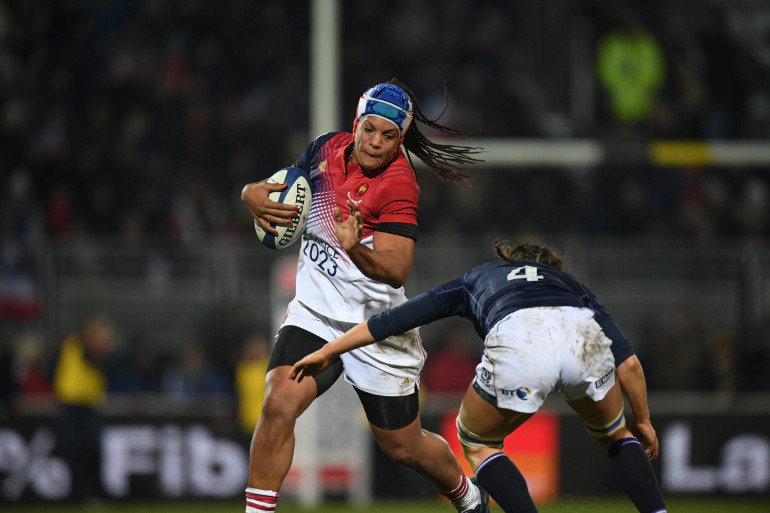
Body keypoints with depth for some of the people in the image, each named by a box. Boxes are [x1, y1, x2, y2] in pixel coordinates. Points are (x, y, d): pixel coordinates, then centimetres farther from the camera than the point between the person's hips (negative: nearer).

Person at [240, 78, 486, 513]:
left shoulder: (398, 184, -17)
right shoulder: (327, 149, 0)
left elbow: (397, 270, -23)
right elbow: (283, 185, 18)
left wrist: (357, 249, -43)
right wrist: (253, 193, -7)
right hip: (315, 312, 4)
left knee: (405, 447, 11)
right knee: (278, 404, -23)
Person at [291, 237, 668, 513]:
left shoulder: (477, 279, 41)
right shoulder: (573, 288, 41)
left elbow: (397, 317, 42)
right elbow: (628, 362, 30)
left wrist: (327, 352, 52)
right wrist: (643, 422, 43)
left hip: (517, 345, -2)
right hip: (584, 336, 2)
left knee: (477, 443, 26)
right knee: (612, 435, 33)